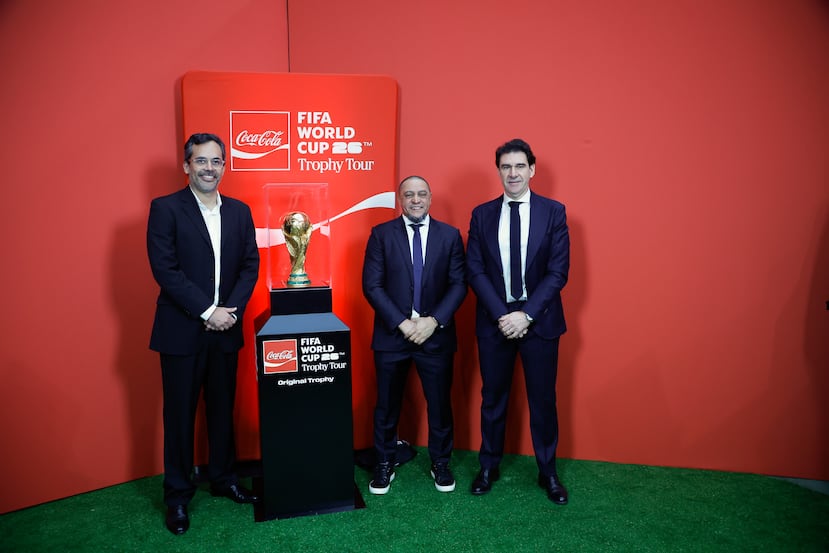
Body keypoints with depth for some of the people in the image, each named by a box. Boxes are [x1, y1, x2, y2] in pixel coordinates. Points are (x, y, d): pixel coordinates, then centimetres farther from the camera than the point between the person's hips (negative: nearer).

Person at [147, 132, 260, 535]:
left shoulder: (239, 211, 8)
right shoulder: (165, 208, -5)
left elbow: (250, 265, 5)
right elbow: (165, 269, -12)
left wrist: (230, 309, -8)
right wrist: (207, 311, -16)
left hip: (225, 329, 4)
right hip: (182, 331, -3)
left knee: (223, 408, 14)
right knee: (180, 413, 8)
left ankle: (223, 478, 32)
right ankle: (178, 494, 25)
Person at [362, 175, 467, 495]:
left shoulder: (450, 235, 3)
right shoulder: (381, 234, 0)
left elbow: (459, 284, -1)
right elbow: (372, 286, -6)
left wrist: (434, 321, -13)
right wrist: (402, 323, -13)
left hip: (436, 334, 1)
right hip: (391, 335, 0)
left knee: (440, 403, 11)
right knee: (387, 405, 11)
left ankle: (441, 463, 32)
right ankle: (384, 465, 30)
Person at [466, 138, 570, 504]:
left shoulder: (553, 212, -1)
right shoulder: (482, 214, 3)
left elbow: (558, 271, -6)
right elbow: (475, 270, -2)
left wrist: (527, 314, -15)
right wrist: (502, 315, -12)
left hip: (540, 321, -1)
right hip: (494, 320, 1)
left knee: (543, 399, 10)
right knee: (493, 397, 13)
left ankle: (548, 471, 29)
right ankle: (489, 467, 31)